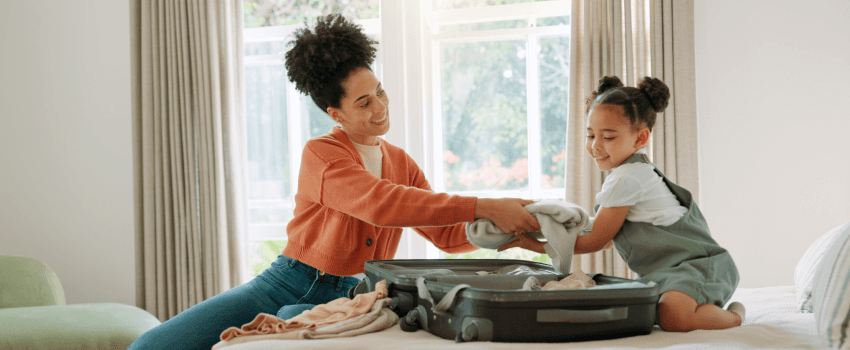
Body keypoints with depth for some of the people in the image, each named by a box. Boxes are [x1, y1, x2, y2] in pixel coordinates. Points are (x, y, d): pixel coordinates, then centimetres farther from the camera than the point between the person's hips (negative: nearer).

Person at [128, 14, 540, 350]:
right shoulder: (321, 155, -8)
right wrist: (484, 207, -31)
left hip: (348, 301, 3)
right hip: (287, 283, -2)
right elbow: (381, 204, -26)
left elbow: (449, 236, 14)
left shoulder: (402, 164, 12)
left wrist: (508, 231, -7)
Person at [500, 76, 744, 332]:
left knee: (673, 316, -35)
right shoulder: (639, 171, 17)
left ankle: (734, 316, -9)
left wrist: (537, 245, -2)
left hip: (697, 266, -11)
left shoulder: (626, 179, -16)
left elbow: (593, 242, -9)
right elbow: (605, 239, 23)